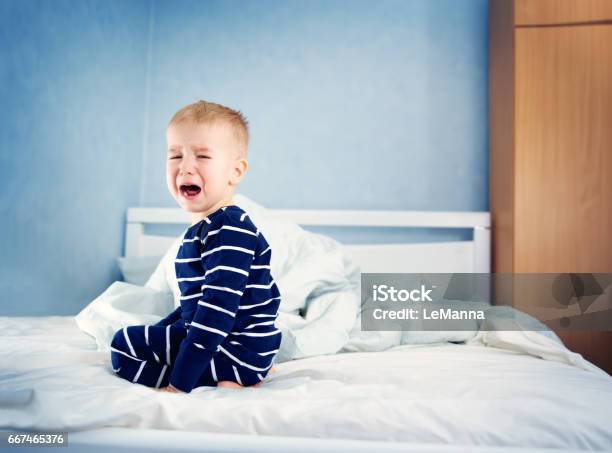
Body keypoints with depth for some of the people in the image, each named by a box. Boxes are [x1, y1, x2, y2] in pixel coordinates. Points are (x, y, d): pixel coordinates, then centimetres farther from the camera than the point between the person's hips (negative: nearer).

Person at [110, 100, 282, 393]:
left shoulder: (231, 230, -22)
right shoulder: (200, 230, 11)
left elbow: (217, 311, -28)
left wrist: (179, 384, -27)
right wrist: (153, 335, 23)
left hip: (239, 351, -10)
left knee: (124, 344, -8)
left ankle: (221, 380, -10)